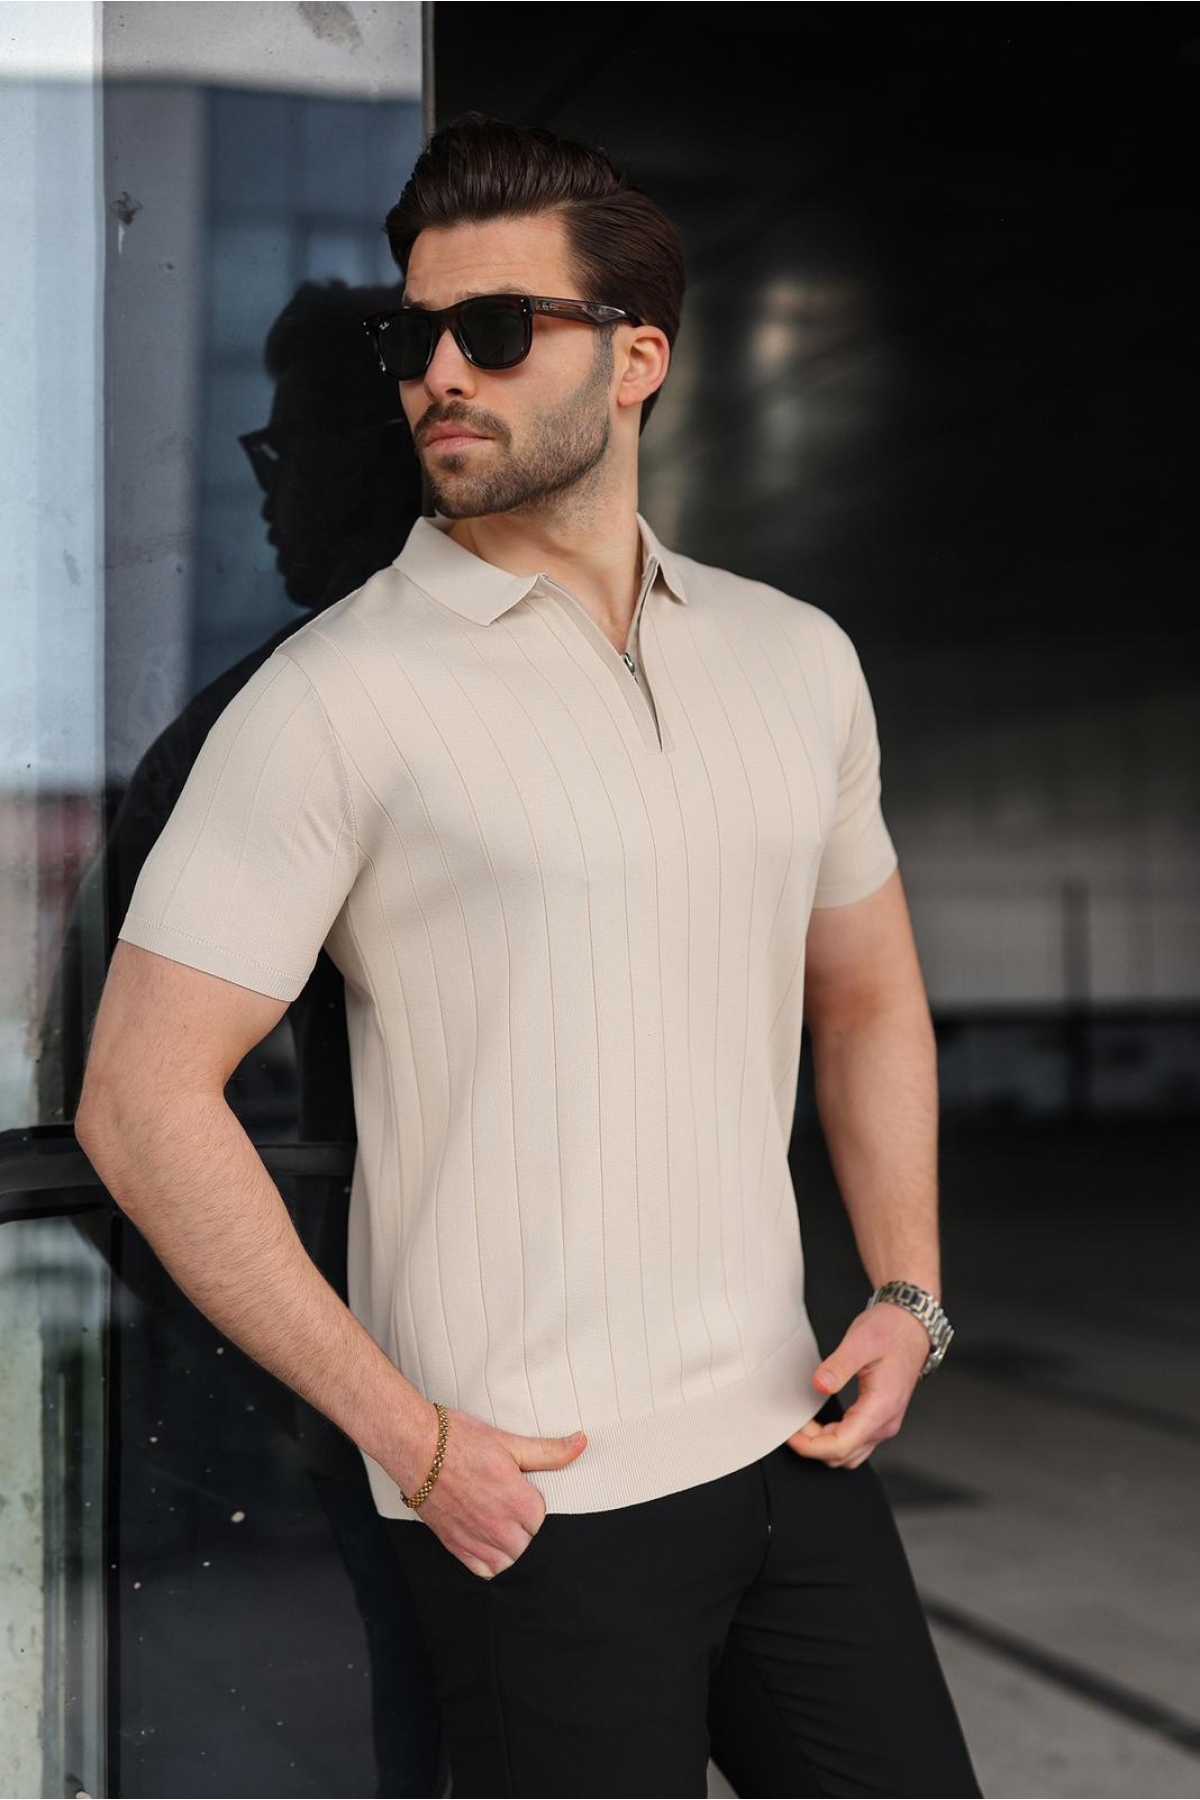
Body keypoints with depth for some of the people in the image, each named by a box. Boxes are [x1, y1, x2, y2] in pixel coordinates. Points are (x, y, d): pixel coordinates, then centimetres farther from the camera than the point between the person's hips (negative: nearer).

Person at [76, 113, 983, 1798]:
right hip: (532, 1496, -5)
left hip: (789, 1443, 5)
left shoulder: (797, 657, 7)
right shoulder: (340, 695, -10)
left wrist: (907, 1293, 6)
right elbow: (142, 1100, -12)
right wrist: (411, 1439, -13)